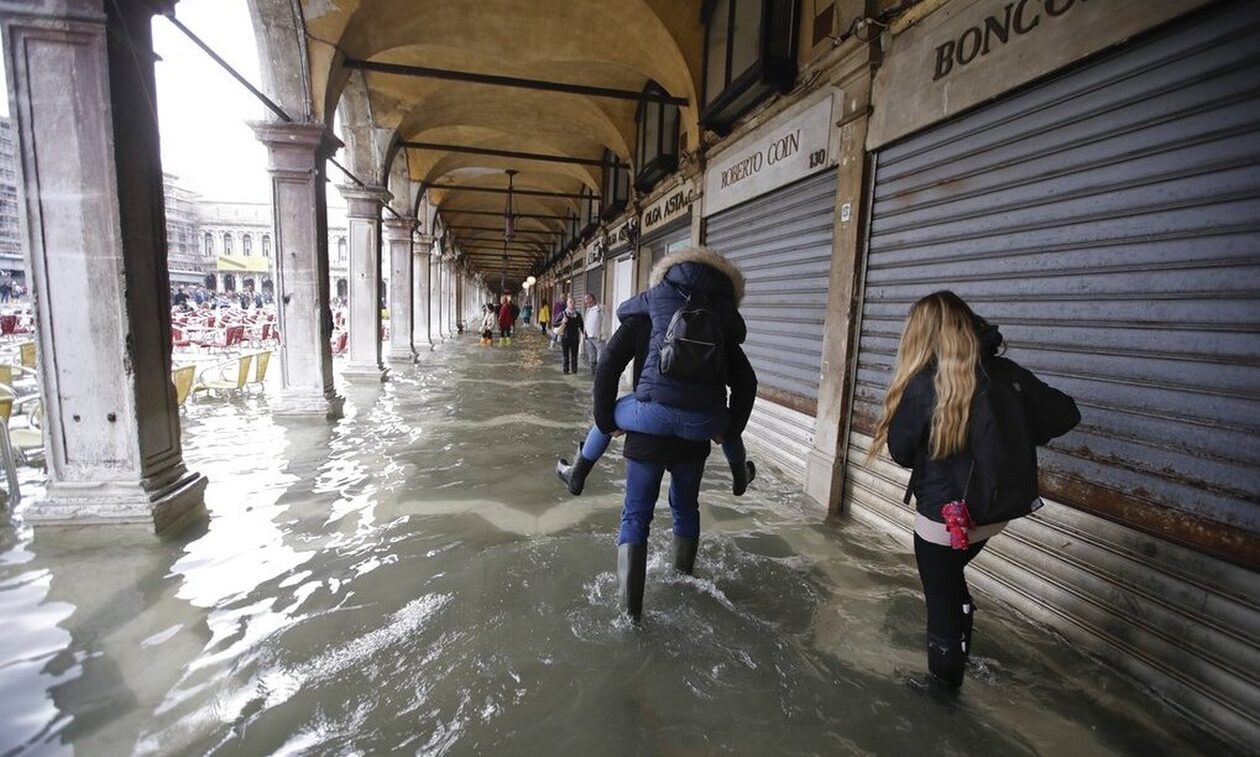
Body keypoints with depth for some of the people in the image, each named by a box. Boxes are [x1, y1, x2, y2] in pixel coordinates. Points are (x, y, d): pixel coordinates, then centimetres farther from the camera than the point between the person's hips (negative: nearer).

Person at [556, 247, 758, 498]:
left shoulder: (661, 292, 10)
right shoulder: (724, 305, 12)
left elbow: (623, 311, 26)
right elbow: (739, 334, 30)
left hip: (656, 410, -1)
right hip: (703, 422, 2)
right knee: (729, 420, 39)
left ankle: (576, 476, 50)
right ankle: (740, 477, 63)